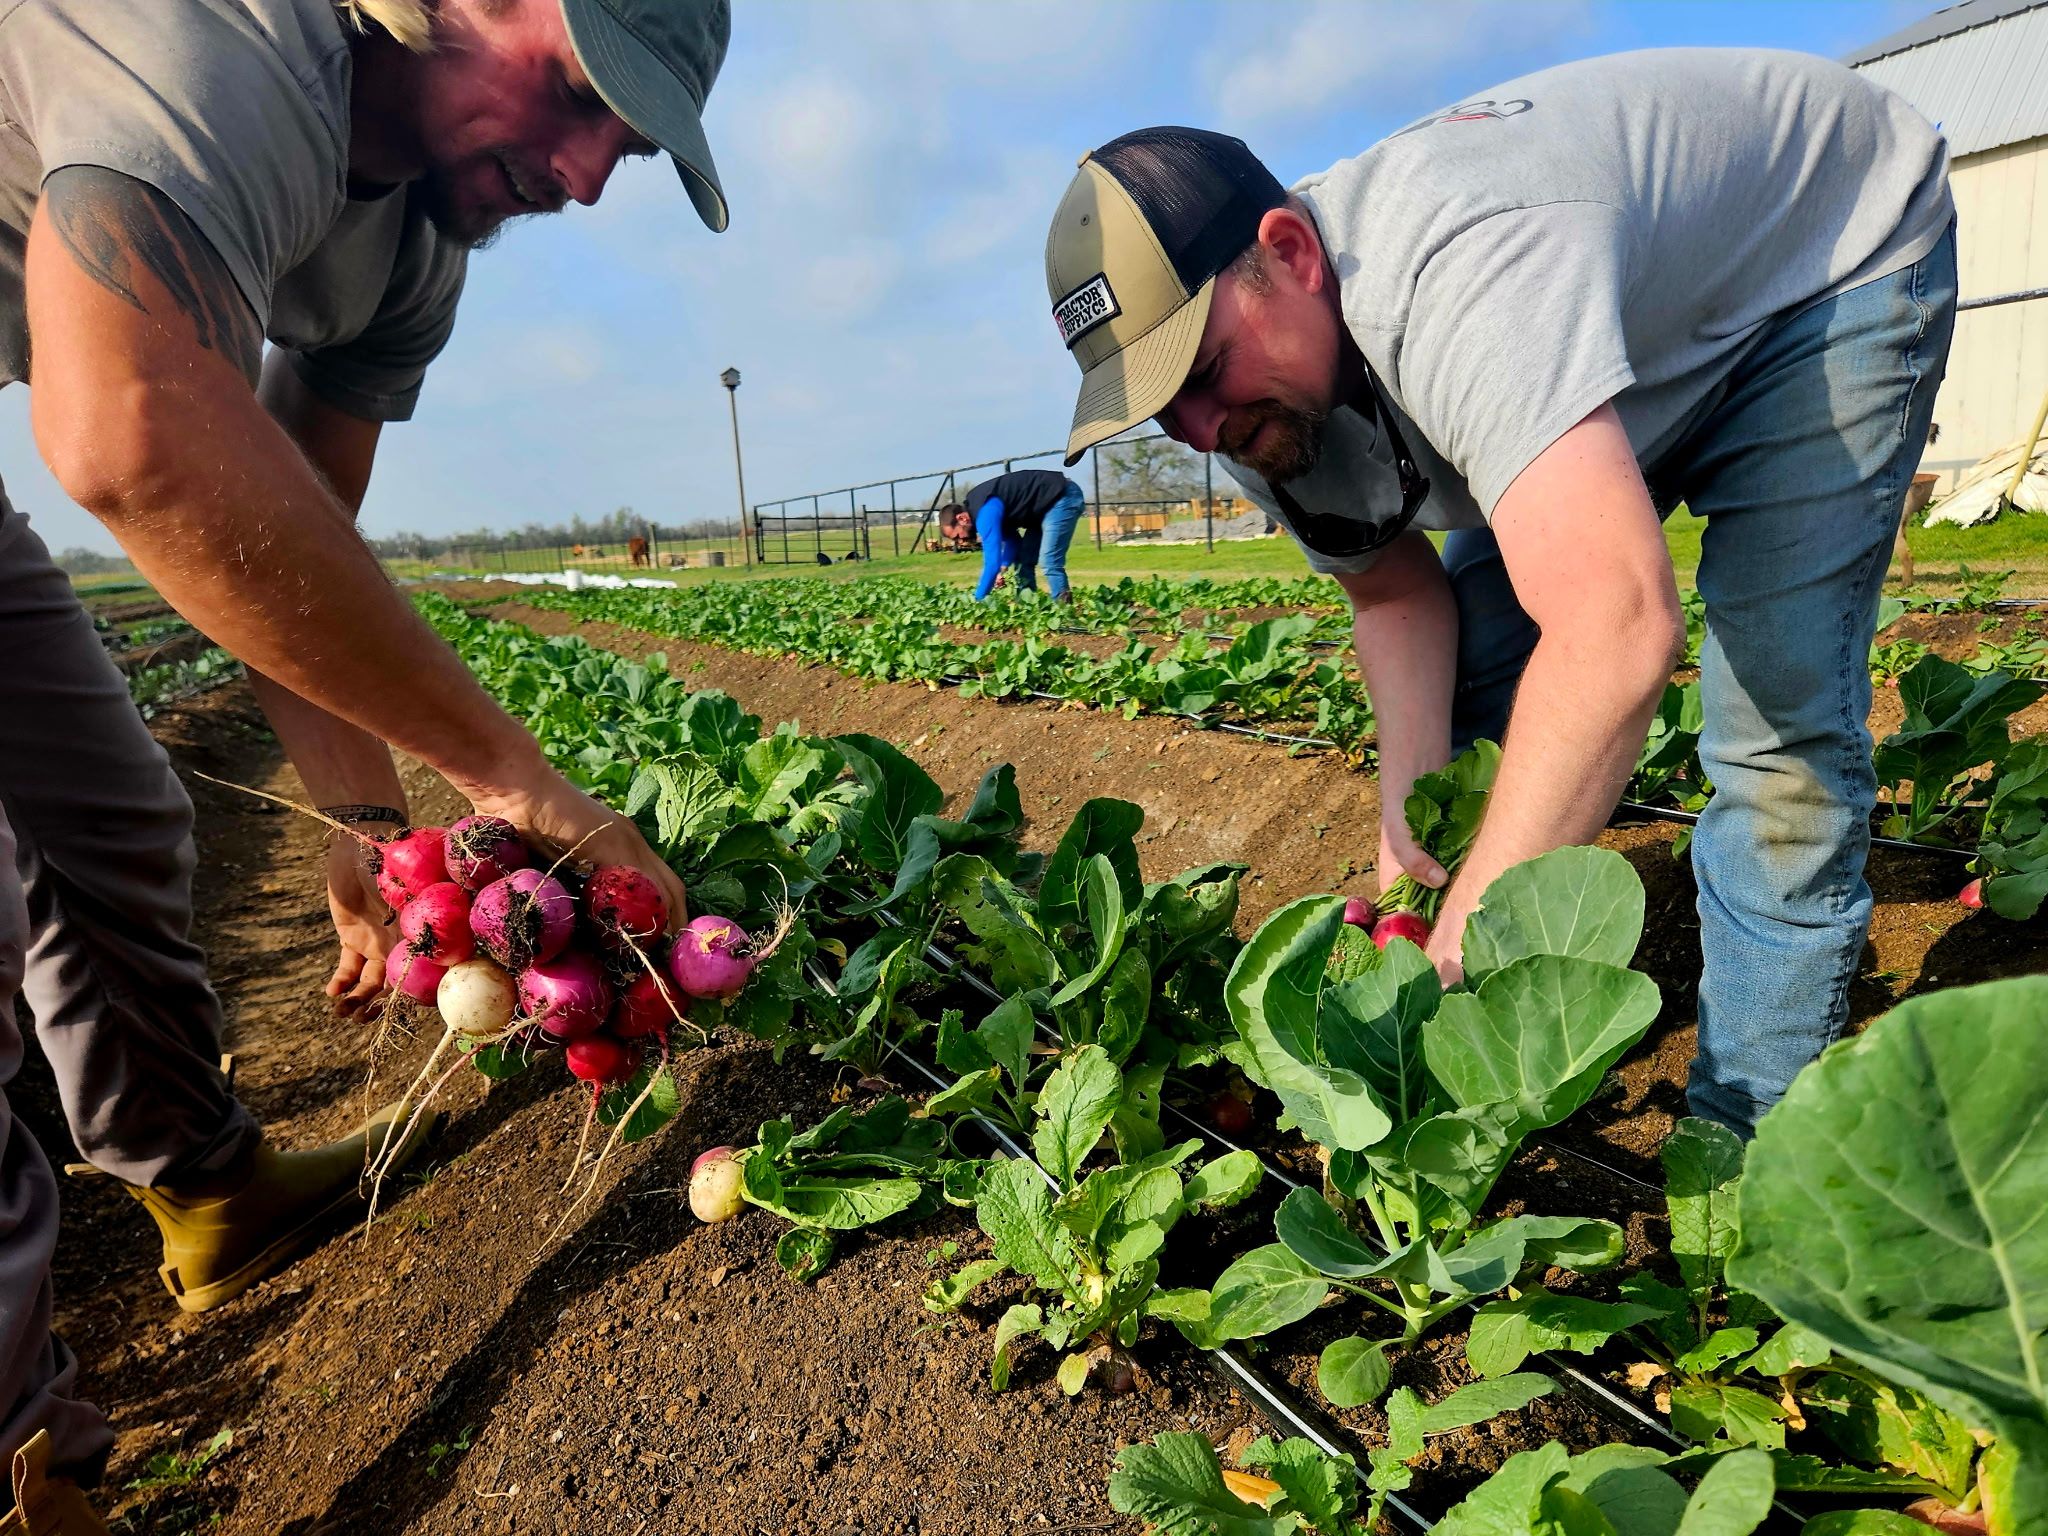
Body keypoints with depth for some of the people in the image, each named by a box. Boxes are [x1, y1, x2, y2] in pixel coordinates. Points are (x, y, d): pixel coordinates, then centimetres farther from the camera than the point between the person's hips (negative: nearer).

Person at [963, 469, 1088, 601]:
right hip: (1047, 506, 11)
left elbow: (992, 562, -31)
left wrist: (978, 599, -26)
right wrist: (1004, 567, -3)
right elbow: (1011, 537, 12)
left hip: (1064, 498, -11)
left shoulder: (986, 511, -26)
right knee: (1024, 560, 9)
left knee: (1050, 562, -18)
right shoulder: (975, 505, 4)